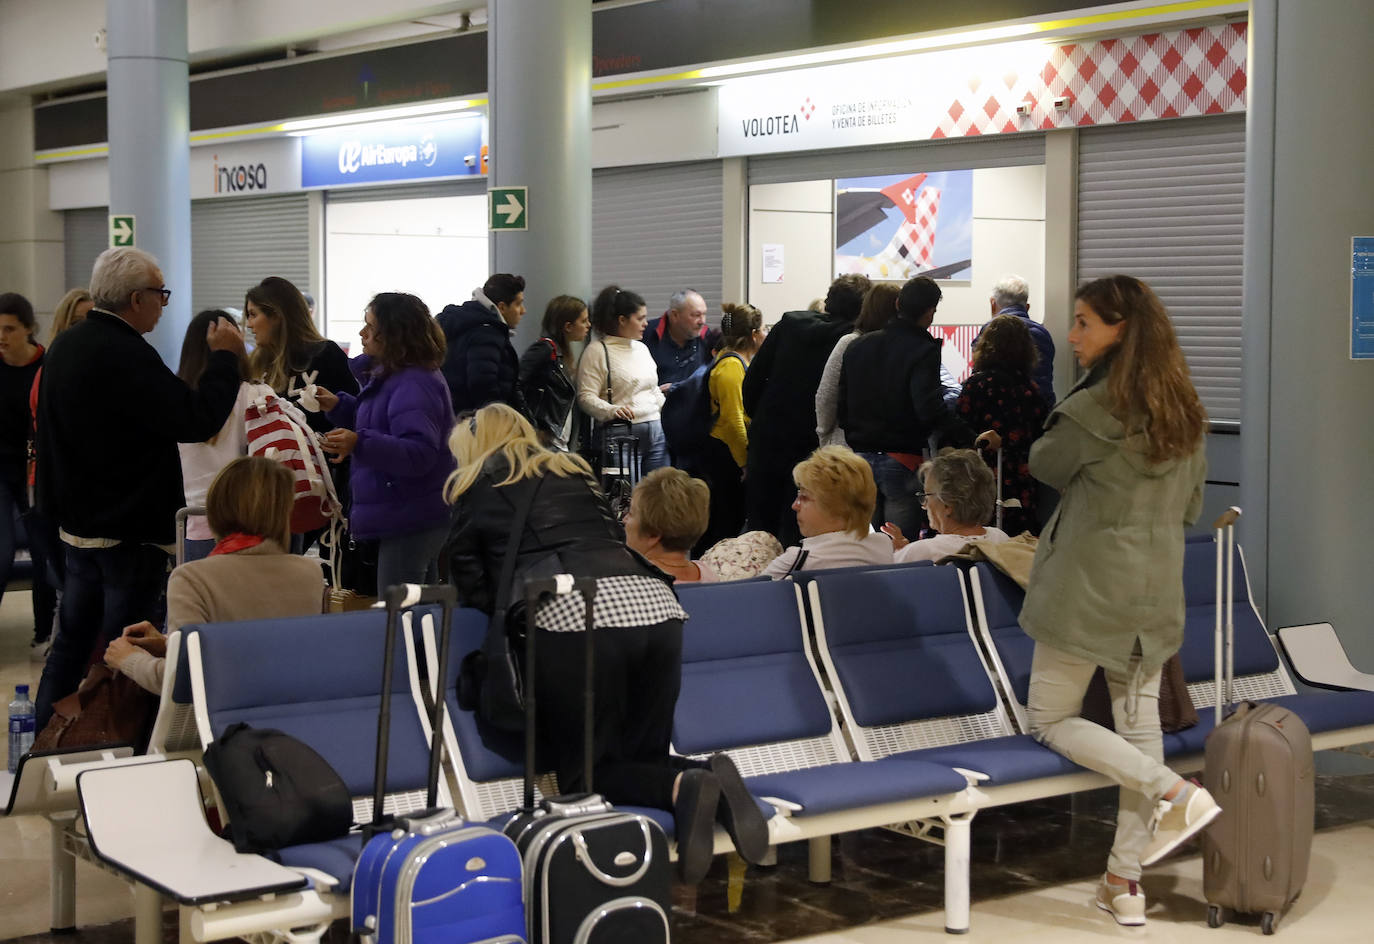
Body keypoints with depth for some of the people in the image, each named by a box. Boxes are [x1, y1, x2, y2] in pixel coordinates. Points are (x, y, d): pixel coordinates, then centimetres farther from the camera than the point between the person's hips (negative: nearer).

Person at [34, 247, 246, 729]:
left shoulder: (67, 345, 8)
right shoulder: (125, 355, -23)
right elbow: (198, 419, -25)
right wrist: (225, 358, -12)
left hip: (78, 523, 9)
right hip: (129, 531, -9)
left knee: (71, 643, 17)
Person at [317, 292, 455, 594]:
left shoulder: (415, 385, -22)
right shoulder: (389, 374, 12)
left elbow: (419, 453, -31)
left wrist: (360, 443, -41)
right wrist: (339, 405, 14)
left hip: (409, 523, -11)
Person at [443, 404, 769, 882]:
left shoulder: (475, 486, 18)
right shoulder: (575, 469, 31)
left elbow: (470, 586, 16)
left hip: (570, 613, -5)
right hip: (652, 600, 5)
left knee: (586, 774, 7)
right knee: (642, 759, 18)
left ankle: (682, 787, -21)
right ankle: (709, 776, -13)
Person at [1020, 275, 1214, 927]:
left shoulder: (1095, 405, -16)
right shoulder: (1184, 410, 8)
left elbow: (1043, 465, 0)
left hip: (1088, 586, -7)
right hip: (1157, 592, 7)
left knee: (1051, 720, 5)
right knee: (1138, 722, 9)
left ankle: (1175, 793, -8)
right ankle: (1126, 883, 13)